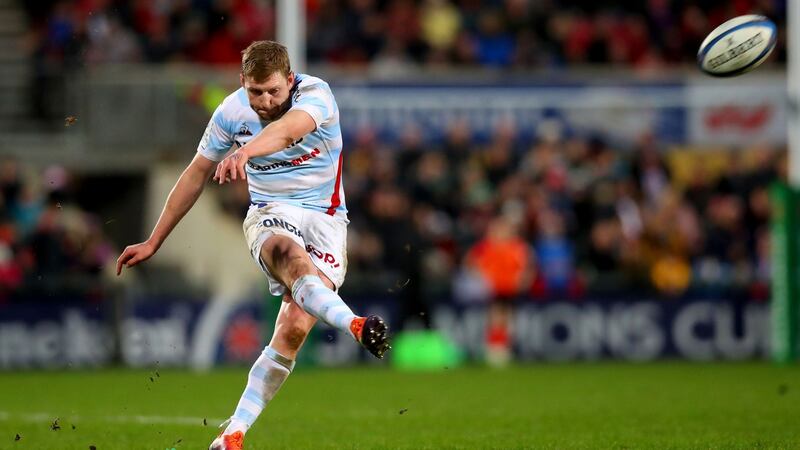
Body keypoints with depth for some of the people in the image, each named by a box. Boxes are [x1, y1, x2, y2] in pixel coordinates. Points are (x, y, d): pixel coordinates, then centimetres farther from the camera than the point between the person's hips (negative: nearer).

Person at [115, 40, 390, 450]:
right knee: (291, 254, -38)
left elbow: (288, 129, -38)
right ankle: (355, 325, -65)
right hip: (269, 215, 1)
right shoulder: (231, 112, -2)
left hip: (324, 219, -1)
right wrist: (154, 242, 14)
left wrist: (245, 152, -59)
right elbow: (196, 175, 11)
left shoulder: (315, 95, -14)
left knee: (296, 327, -18)